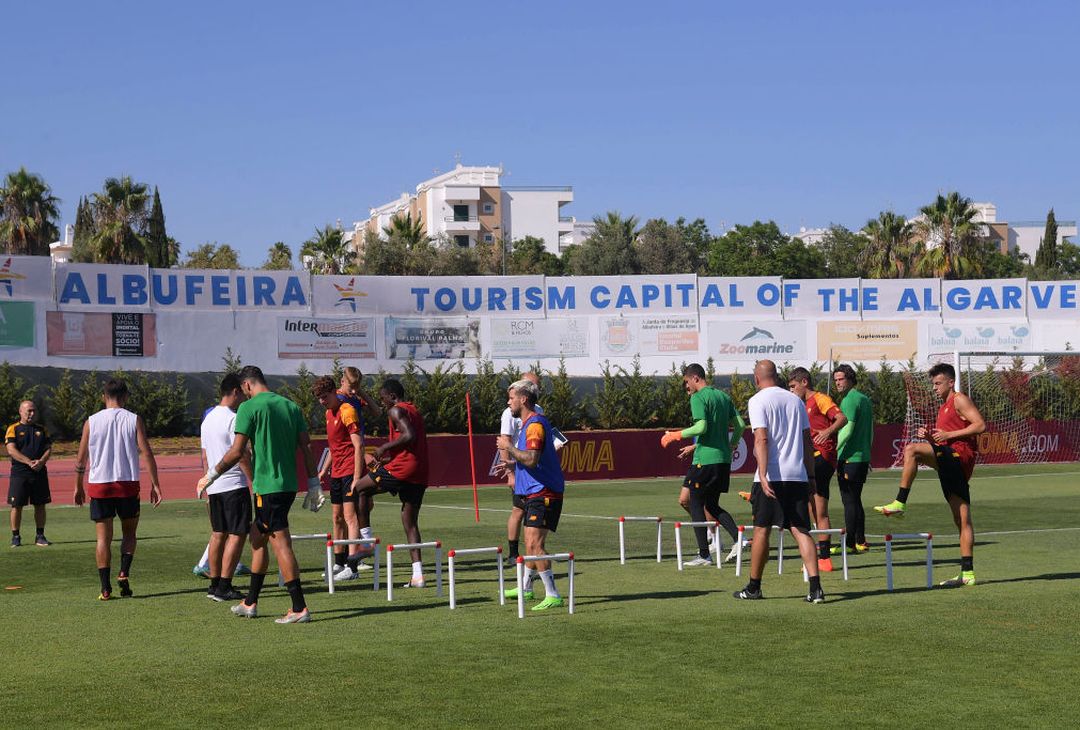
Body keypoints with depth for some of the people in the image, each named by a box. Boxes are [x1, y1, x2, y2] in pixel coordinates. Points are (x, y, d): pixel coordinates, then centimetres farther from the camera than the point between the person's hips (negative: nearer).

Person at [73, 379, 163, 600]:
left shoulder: (92, 422, 3)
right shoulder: (134, 420, 0)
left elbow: (81, 459, 5)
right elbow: (147, 453, -7)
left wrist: (78, 487, 15)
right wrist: (155, 485, -3)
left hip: (99, 485, 0)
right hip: (128, 484, 0)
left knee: (103, 537, 4)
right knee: (129, 533, 16)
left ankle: (106, 588, -1)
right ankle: (123, 573, -6)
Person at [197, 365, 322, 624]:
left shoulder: (249, 407, -8)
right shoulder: (290, 406, 11)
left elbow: (236, 452, -11)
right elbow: (306, 447, 8)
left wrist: (211, 475, 1)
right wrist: (314, 484, 12)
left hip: (267, 485, -8)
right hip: (289, 484, 8)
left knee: (280, 543, -6)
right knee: (257, 537, 19)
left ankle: (299, 608, -9)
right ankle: (250, 603, 27)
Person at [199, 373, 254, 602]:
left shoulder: (208, 418, 13)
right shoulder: (233, 419, -14)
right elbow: (241, 454, -17)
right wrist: (253, 480, -11)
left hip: (214, 486, 9)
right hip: (235, 484, -9)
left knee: (218, 534, 14)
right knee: (237, 534, -5)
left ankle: (214, 584, 18)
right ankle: (224, 587, -7)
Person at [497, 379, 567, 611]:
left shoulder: (535, 424, -15)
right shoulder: (529, 423, 19)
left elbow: (531, 459, -27)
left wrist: (508, 447, -15)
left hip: (542, 494, -11)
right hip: (535, 493, 11)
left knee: (534, 543, -17)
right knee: (530, 543, 21)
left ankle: (553, 596, -18)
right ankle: (526, 588, 36)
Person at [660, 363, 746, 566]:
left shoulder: (698, 398, -9)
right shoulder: (723, 396, 15)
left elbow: (701, 427, -21)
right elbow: (740, 425, 15)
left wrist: (675, 435, -11)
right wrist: (731, 446, 28)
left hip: (705, 459, -8)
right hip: (723, 459, 8)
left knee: (695, 504, 1)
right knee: (712, 505, 17)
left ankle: (703, 555, 0)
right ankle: (737, 537, -3)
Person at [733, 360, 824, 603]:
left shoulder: (758, 401, -3)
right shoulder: (795, 400, 14)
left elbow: (762, 439, -15)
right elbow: (807, 442, 15)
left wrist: (763, 475, -21)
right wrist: (811, 476, 19)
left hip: (771, 476, -4)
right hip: (797, 476, 5)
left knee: (761, 530, 6)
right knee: (801, 530, 2)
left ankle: (754, 587, 15)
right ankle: (815, 588, -10)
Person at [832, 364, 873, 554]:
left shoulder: (849, 400, -12)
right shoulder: (865, 399, 16)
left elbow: (848, 429, -22)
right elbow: (871, 431, 21)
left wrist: (834, 449, -23)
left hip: (849, 458, -9)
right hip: (863, 457, 9)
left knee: (849, 501, -7)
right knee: (855, 500, 14)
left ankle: (849, 543, -7)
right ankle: (860, 541, 16)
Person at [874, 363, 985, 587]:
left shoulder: (959, 400, 1)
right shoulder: (944, 408, 28)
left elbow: (981, 425, -13)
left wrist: (948, 435, -13)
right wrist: (931, 435, 12)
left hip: (960, 454, -10)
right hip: (953, 466, 10)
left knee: (912, 450, -26)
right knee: (962, 520, 6)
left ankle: (899, 503, -27)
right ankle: (968, 574, 5)